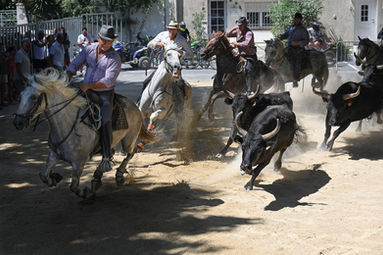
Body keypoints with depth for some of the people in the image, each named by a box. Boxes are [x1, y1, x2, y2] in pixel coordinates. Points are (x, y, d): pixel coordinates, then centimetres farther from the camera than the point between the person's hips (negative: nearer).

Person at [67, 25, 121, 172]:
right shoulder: (89, 49, 5)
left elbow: (108, 81, -20)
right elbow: (74, 65, 9)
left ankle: (107, 158, -19)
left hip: (104, 94, -6)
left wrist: (88, 85, -27)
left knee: (105, 121, -23)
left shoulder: (114, 59, -11)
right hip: (87, 91, 6)